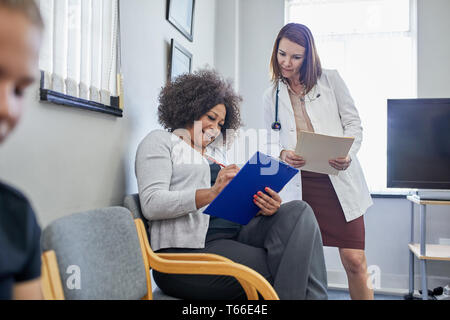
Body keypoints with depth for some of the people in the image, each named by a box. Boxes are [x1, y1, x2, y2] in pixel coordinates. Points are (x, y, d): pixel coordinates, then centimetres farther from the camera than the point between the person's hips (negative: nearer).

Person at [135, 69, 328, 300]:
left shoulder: (216, 153, 29)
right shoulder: (160, 141, 7)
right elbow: (151, 204, -9)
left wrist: (263, 208, -4)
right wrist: (212, 193, -21)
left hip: (234, 236, 7)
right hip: (191, 250, -7)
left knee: (299, 212, -17)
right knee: (283, 271, -25)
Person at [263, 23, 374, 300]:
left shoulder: (331, 80, 8)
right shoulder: (271, 97, 14)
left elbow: (354, 123, 7)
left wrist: (348, 155, -12)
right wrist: (283, 154, -8)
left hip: (339, 180, -1)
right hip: (298, 184, 2)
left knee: (355, 260, -4)